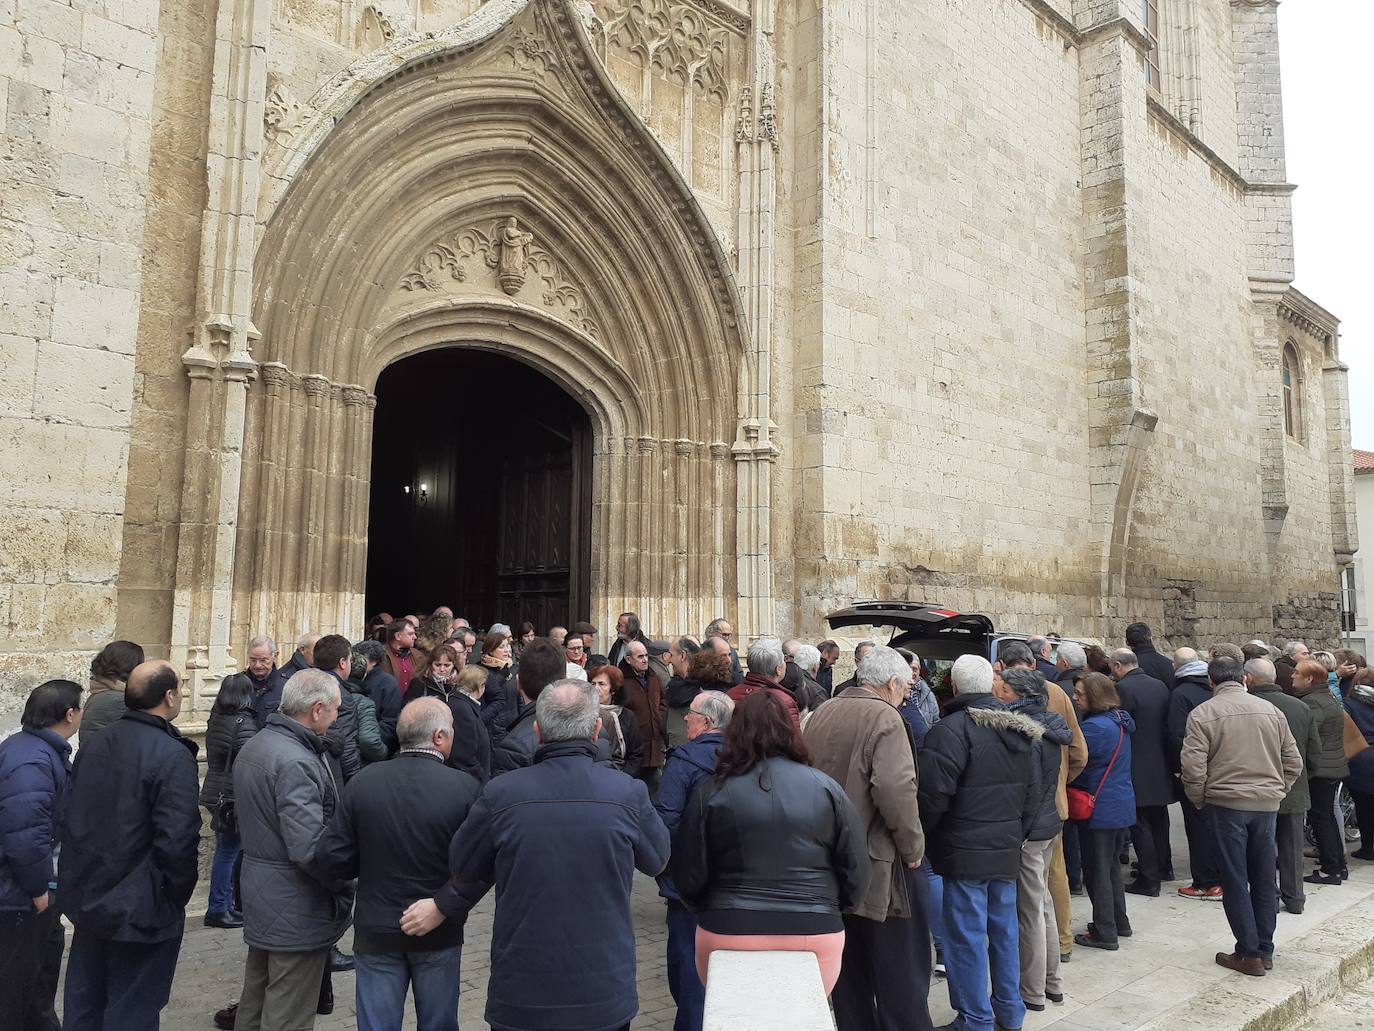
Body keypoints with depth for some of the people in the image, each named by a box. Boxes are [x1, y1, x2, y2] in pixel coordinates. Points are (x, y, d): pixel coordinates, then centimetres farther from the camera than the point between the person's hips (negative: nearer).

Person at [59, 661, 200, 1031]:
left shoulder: (94, 746, 3)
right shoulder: (172, 755, -22)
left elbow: (72, 819, 11)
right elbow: (177, 839, -26)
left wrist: (80, 881, 19)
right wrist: (177, 893, -9)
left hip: (88, 899, 7)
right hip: (140, 908, -7)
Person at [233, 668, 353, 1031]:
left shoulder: (254, 746, 6)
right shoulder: (296, 763, -25)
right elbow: (309, 848, -29)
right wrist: (347, 885, -15)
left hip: (260, 896, 10)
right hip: (295, 909, -10)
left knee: (255, 1001, 22)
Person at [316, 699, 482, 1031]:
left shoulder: (362, 782, -10)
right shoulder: (466, 788, -16)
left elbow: (332, 859, -8)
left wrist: (373, 867, 9)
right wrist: (443, 907, -15)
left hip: (376, 932, 1)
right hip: (440, 934, -1)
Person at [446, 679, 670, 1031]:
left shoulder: (500, 794, -16)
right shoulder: (629, 793, -14)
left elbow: (462, 868, 1)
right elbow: (657, 861, 5)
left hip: (519, 994, 0)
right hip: (607, 995, 1)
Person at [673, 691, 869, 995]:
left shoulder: (712, 792, -6)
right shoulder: (825, 787, -3)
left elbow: (688, 876, -2)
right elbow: (856, 869, 1)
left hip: (729, 934, -1)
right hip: (814, 933, 1)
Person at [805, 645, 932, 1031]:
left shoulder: (820, 714, 7)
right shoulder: (884, 717, -15)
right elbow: (896, 790, -26)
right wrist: (913, 845, -13)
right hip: (878, 863, -7)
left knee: (848, 970, 18)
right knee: (899, 971, 5)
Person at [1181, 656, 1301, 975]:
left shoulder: (1203, 713, -9)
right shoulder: (1270, 710, 5)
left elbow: (1193, 768, -13)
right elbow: (1293, 762, 8)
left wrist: (1199, 800, 3)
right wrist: (1276, 790, 19)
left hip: (1227, 804, -4)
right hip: (1267, 804, 5)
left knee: (1236, 881, 4)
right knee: (1264, 880, 14)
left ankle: (1249, 954, 9)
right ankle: (1265, 950, 23)